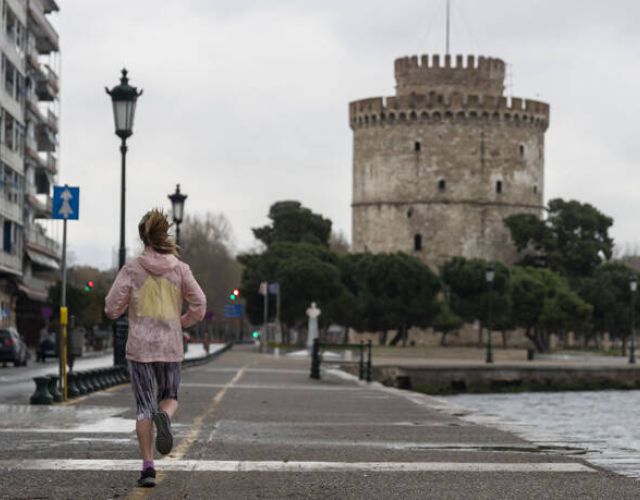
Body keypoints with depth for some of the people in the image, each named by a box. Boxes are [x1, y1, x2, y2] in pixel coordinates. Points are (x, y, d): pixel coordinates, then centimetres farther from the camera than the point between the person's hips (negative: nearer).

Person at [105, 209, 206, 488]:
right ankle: (164, 417, -19)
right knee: (169, 398, 18)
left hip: (140, 347, -1)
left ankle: (148, 466, -4)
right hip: (171, 346, 1)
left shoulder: (132, 269, -4)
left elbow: (112, 309, -5)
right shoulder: (180, 269, 0)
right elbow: (199, 306, -4)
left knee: (144, 407, 6)